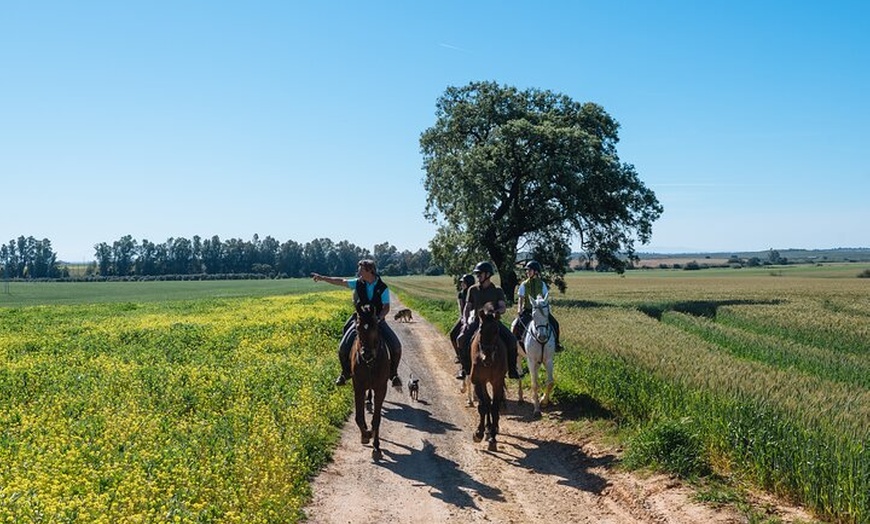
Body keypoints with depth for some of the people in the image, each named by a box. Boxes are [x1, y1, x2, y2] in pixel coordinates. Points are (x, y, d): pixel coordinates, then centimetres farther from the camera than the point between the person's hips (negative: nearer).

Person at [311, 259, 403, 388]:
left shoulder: (383, 288, -9)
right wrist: (322, 278, -6)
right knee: (343, 348, -15)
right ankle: (345, 373, 13)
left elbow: (386, 307, -10)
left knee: (396, 346, -19)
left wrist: (379, 317, -28)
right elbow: (341, 282, -1)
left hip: (377, 320, -2)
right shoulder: (358, 283, -2)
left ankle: (393, 374, 6)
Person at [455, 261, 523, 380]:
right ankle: (465, 368, -7)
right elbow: (467, 307, 11)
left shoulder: (497, 290, 2)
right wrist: (465, 322, -4)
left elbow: (503, 307, -6)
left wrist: (497, 311, -28)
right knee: (462, 338, -23)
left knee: (511, 340, -21)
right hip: (476, 320, 1)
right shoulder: (473, 290, 7)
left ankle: (512, 370, -6)